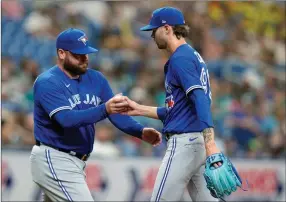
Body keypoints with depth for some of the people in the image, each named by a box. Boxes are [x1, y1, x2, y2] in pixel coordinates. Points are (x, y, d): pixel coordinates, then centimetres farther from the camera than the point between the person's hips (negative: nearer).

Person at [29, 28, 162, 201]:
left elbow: (116, 113, -1)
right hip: (54, 161, -8)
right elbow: (66, 119, -29)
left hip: (77, 161, 8)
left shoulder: (95, 79, 6)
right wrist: (104, 109, -43)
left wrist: (141, 132, -21)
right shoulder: (47, 83, -16)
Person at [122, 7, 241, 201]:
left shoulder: (180, 58, -10)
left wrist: (210, 144, -34)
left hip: (184, 141, -10)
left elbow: (201, 100, -24)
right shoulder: (193, 56, 21)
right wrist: (139, 110, 24)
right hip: (196, 141, 10)